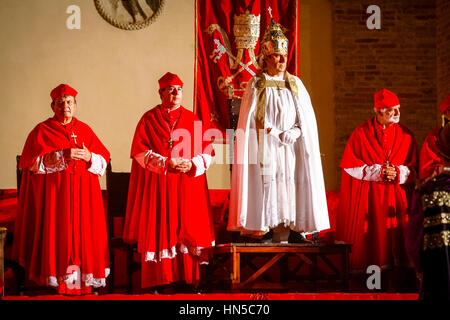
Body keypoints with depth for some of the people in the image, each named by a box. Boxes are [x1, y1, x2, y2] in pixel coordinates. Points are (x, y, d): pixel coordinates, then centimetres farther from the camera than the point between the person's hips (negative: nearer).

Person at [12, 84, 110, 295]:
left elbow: (103, 159, 10)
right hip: (55, 193, -3)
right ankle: (60, 282, 1)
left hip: (83, 194, 3)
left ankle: (84, 279, 5)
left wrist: (89, 157, -11)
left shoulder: (85, 130, 13)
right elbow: (33, 163, -8)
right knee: (58, 235, -6)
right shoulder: (42, 131, 3)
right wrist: (63, 156, -17)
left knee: (84, 235, -1)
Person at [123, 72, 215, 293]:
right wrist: (166, 163, -15)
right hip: (159, 185, -2)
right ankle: (161, 281, 1)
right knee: (161, 230, -4)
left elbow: (207, 150, 7)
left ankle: (187, 279, 6)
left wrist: (192, 164, -11)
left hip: (188, 183, 2)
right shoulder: (149, 119, 4)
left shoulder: (192, 120, 11)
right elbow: (140, 151, -4)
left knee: (187, 229, 0)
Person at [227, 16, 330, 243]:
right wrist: (277, 135, -10)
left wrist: (294, 133, -8)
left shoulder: (295, 84, 12)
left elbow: (307, 119, 10)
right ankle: (263, 229, -8)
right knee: (267, 181, -9)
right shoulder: (256, 84, 3)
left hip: (292, 146, 3)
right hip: (266, 146, -3)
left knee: (291, 180, -3)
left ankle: (292, 227, 0)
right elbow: (251, 122, -1)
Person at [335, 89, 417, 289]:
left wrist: (397, 173, -12)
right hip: (369, 198, -2)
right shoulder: (361, 133, 1)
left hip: (397, 196, 2)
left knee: (394, 234, -5)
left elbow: (414, 168, 8)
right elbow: (350, 166, -2)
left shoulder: (405, 135, 8)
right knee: (372, 234, -6)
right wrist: (378, 172, -11)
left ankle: (393, 277, 1)